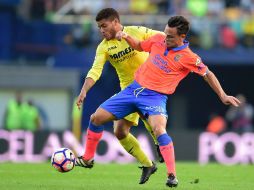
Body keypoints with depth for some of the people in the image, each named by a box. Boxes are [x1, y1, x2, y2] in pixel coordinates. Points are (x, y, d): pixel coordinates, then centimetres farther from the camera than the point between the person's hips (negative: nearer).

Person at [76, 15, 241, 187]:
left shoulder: (188, 58, -10)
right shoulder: (158, 39, 3)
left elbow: (208, 74, -1)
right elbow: (139, 46, 21)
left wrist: (223, 96, -6)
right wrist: (126, 37, 3)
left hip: (155, 96, -5)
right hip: (134, 89, 5)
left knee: (159, 129, -34)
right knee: (97, 118, 1)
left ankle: (172, 176, -30)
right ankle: (87, 159, 20)